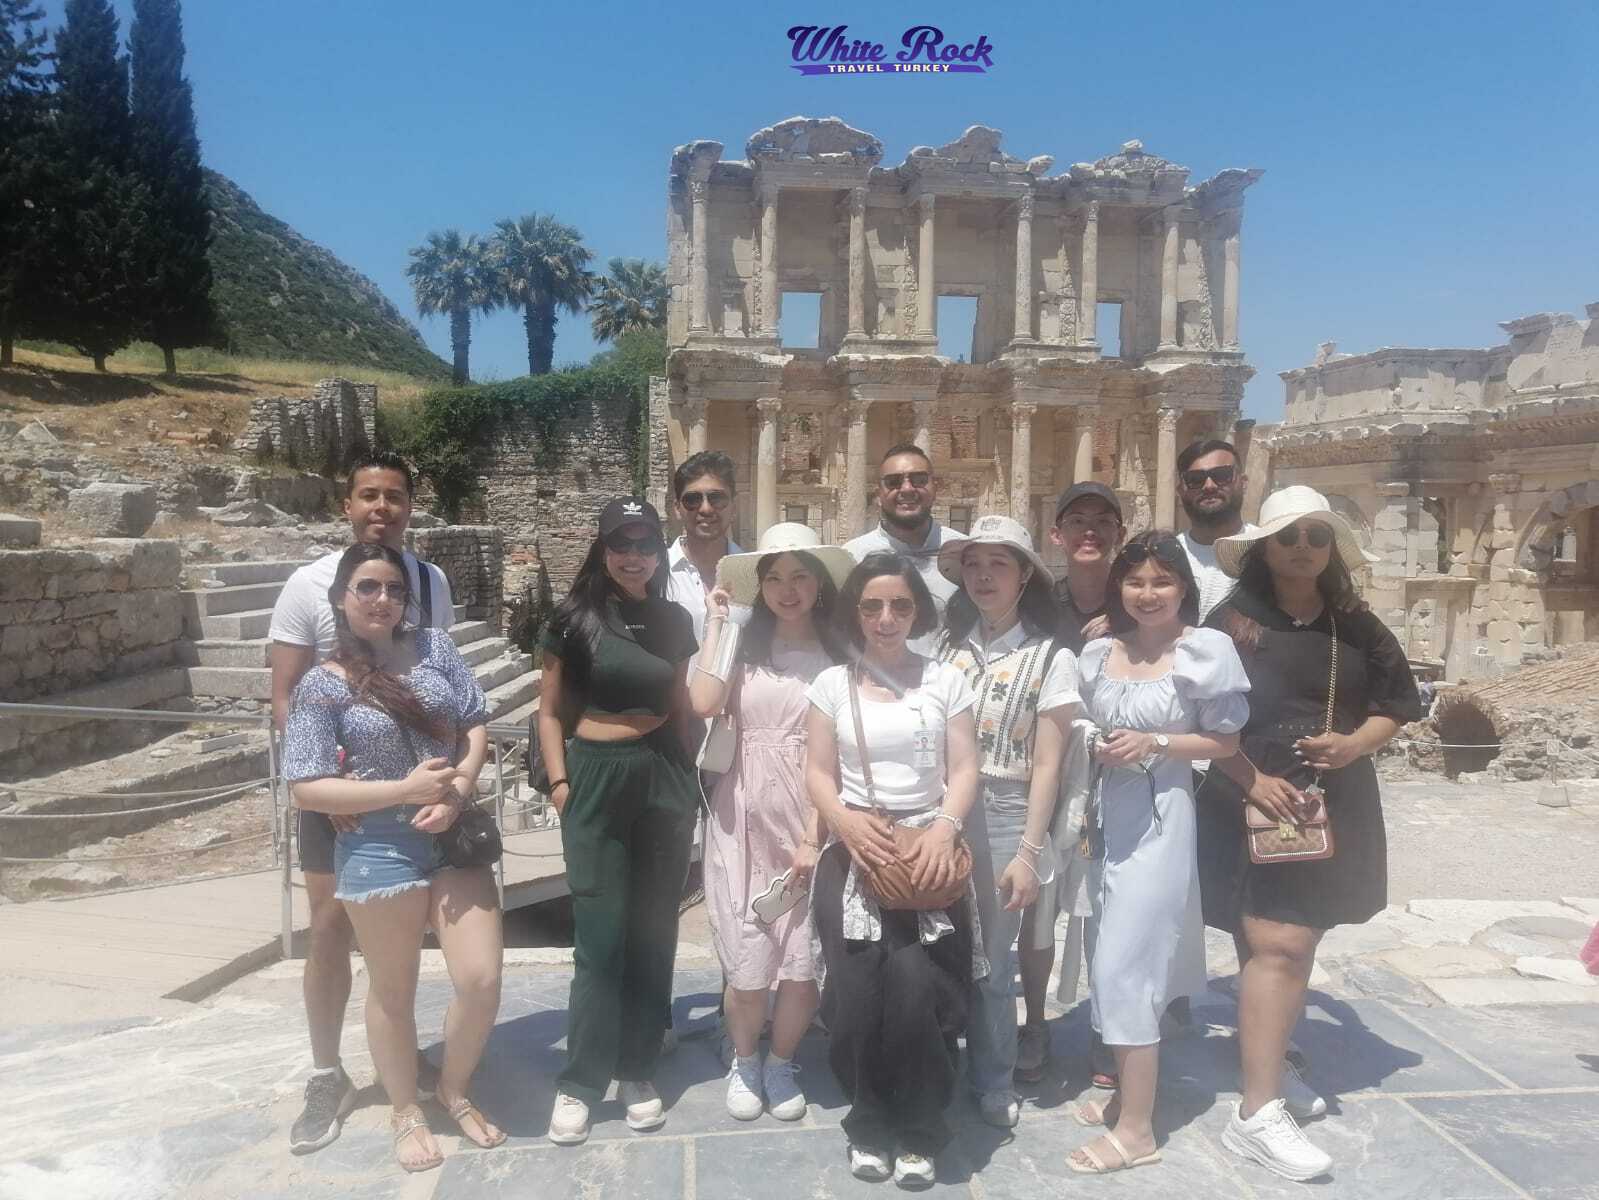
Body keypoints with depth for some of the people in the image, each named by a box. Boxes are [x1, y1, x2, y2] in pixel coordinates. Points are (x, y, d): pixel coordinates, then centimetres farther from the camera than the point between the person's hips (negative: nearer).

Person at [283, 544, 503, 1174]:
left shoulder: (433, 644, 3)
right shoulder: (322, 686, -6)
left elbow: (476, 723, 5)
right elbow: (307, 789, -9)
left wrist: (458, 789, -13)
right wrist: (405, 790, -17)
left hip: (457, 839, 3)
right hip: (380, 852, -2)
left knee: (482, 981, 0)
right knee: (393, 992, 13)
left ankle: (454, 1089, 29)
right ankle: (407, 1111, 36)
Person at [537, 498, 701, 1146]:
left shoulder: (673, 620, 7)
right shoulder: (573, 618, -2)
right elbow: (549, 711, 1)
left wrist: (688, 778, 10)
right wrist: (559, 782, -6)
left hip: (665, 776, 3)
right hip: (596, 778, -3)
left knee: (653, 933, 9)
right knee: (600, 936, -1)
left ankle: (637, 1071, 23)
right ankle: (579, 1081, 14)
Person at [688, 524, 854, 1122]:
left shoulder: (839, 652, 0)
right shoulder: (742, 641, 1)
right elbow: (703, 704, -16)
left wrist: (817, 835, -8)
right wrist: (715, 624, -8)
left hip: (812, 819, 0)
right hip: (746, 819, 0)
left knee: (805, 961, 4)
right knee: (749, 963, 3)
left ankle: (780, 1063, 32)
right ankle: (744, 1060, 33)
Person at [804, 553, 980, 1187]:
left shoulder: (946, 680, 7)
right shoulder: (833, 683, 9)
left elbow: (964, 771, 3)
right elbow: (818, 773, 5)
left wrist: (944, 829, -15)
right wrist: (844, 820, -14)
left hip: (926, 853, -1)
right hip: (853, 856, 1)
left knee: (916, 990, -12)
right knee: (857, 993, -5)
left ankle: (918, 1131, 11)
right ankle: (871, 1125, 19)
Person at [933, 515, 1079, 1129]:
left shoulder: (1050, 658, -2)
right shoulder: (946, 646, 5)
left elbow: (1046, 766, -3)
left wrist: (1028, 852, -6)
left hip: (1002, 820, -2)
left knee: (989, 960, 7)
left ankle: (992, 1084, 29)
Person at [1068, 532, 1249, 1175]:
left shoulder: (1206, 649, -9)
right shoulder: (1097, 652, 5)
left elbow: (1225, 740, -4)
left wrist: (1155, 744, -16)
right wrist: (1097, 747, -4)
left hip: (1158, 815, -6)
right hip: (1105, 812, 6)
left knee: (1124, 964, -5)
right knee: (1115, 959, 15)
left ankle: (1136, 1129, 8)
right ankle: (1126, 1092, 33)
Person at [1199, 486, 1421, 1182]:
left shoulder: (1356, 626, 6)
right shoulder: (1233, 620, -6)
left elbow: (1396, 704, 13)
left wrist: (1354, 745, -7)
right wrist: (1252, 780, -19)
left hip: (1335, 804, 5)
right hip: (1253, 803, -5)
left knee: (1300, 943, 15)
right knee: (1276, 945, -12)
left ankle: (1271, 1064, 34)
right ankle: (1257, 1112, -7)